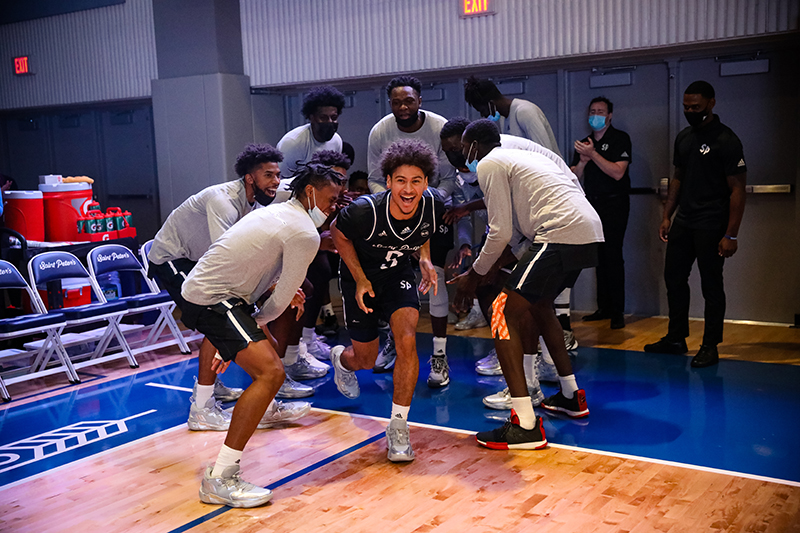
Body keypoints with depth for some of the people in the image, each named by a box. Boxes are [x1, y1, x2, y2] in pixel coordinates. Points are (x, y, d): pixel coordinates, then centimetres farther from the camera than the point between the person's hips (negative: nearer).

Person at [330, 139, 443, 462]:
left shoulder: (433, 206, -21)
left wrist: (425, 260, -9)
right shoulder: (365, 211, -33)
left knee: (407, 341, -22)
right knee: (366, 360, 10)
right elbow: (337, 232, -10)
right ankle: (340, 359, 50)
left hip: (399, 274, 2)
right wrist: (360, 278, -14)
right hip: (361, 279, -2)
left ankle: (398, 427, -7)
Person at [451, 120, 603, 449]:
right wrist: (483, 271, 29)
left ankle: (525, 426, -13)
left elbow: (501, 234, -6)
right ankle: (571, 397, 38)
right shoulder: (515, 158, 29)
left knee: (505, 316, -7)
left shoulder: (488, 165, -1)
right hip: (590, 233, 10)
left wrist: (473, 277, 6)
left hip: (562, 235, -10)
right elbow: (514, 231, 28)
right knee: (539, 305, 29)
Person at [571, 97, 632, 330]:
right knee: (599, 256, 6)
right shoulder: (585, 142, 15)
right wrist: (582, 161, -7)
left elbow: (618, 173, -16)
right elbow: (573, 176, 12)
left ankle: (617, 312, -6)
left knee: (613, 255, -9)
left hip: (614, 203, -6)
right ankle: (603, 308, 11)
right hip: (592, 204, 6)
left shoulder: (620, 138, -3)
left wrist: (593, 154, -19)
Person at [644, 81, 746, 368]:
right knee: (673, 277, 12)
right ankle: (676, 338, 25)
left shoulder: (726, 140, -12)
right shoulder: (683, 138, 11)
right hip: (683, 222, 8)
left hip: (711, 225, -7)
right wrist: (667, 216, 12)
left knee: (711, 285, 0)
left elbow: (737, 189, -14)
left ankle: (710, 347, 11)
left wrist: (731, 234, -18)